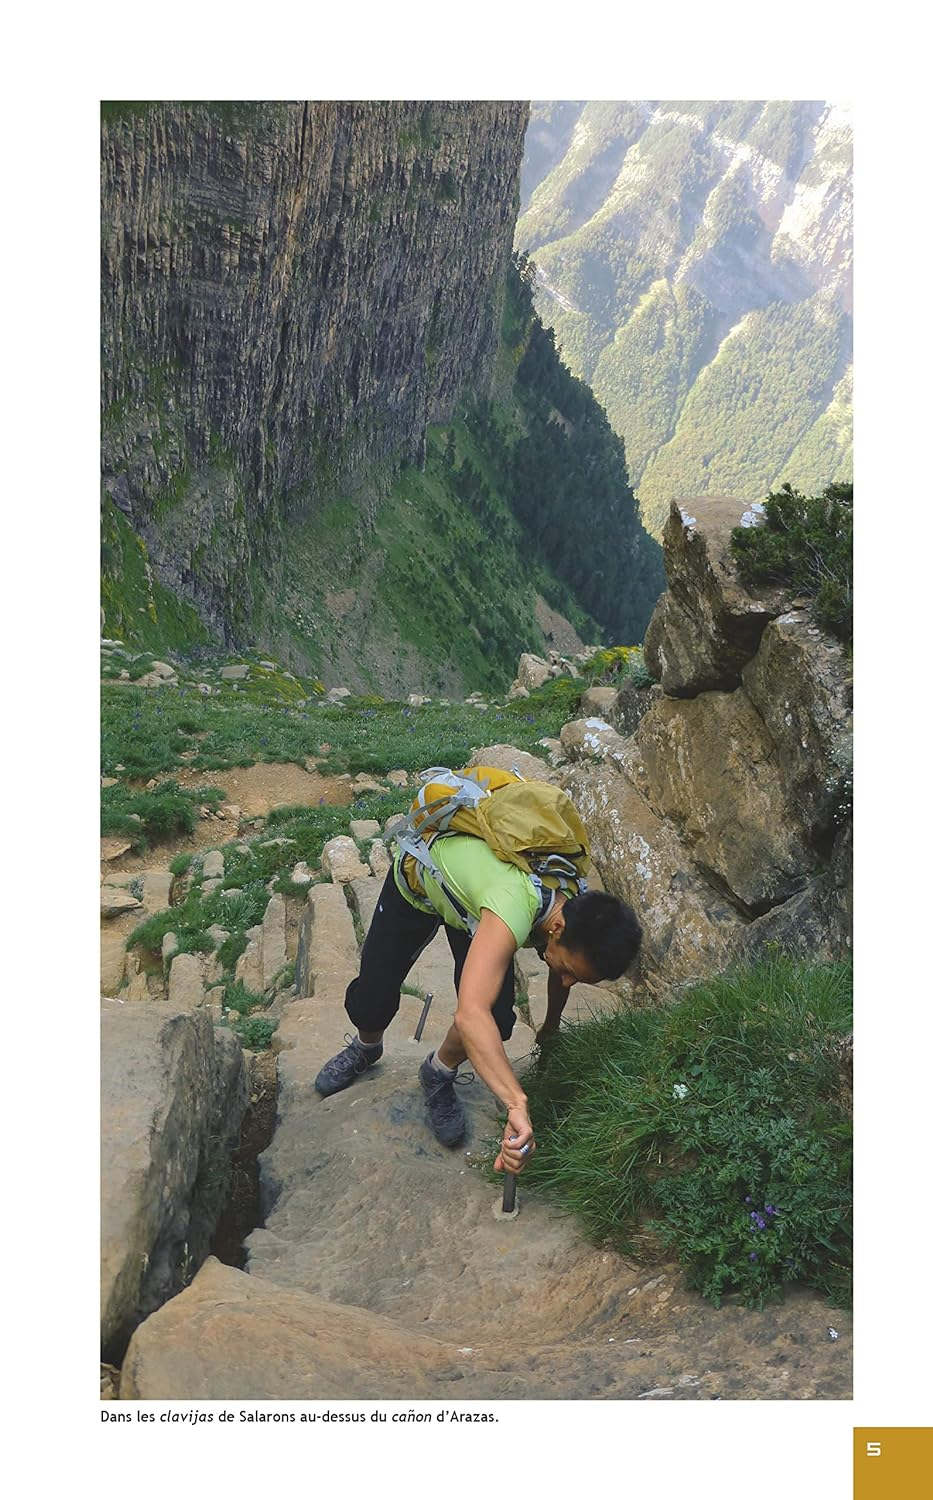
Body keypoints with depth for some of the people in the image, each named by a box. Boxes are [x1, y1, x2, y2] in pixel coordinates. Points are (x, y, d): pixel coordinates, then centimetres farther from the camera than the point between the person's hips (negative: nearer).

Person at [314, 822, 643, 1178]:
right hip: (416, 879, -4)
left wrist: (550, 1029, 20)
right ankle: (365, 1049, 41)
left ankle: (438, 1075, 18)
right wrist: (518, 1105, -66)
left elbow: (559, 978, 1)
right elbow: (470, 1014, -60)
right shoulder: (515, 910, -49)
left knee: (496, 1016, -13)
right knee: (373, 994, 4)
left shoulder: (578, 913, -25)